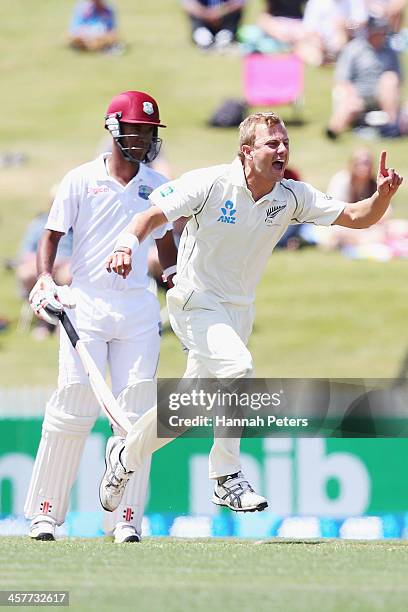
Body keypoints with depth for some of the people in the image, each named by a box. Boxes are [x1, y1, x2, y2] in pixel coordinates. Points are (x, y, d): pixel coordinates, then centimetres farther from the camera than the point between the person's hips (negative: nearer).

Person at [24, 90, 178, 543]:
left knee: (135, 416, -3)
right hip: (86, 305, -3)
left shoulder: (157, 186, 11)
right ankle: (45, 513, -1)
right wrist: (44, 277, -15)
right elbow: (52, 235, 2)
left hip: (138, 308, 3)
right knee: (73, 411, -9)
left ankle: (127, 519, 0)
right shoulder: (80, 180, 1)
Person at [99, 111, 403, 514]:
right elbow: (152, 216, -18)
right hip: (196, 303, -6)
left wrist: (383, 194, -26)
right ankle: (227, 478, -18)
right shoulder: (210, 184, -17)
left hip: (239, 310, 6)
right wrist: (128, 244, -38)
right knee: (237, 366, -29)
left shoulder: (291, 197, -4)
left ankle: (126, 454, 37)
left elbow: (357, 217, -6)